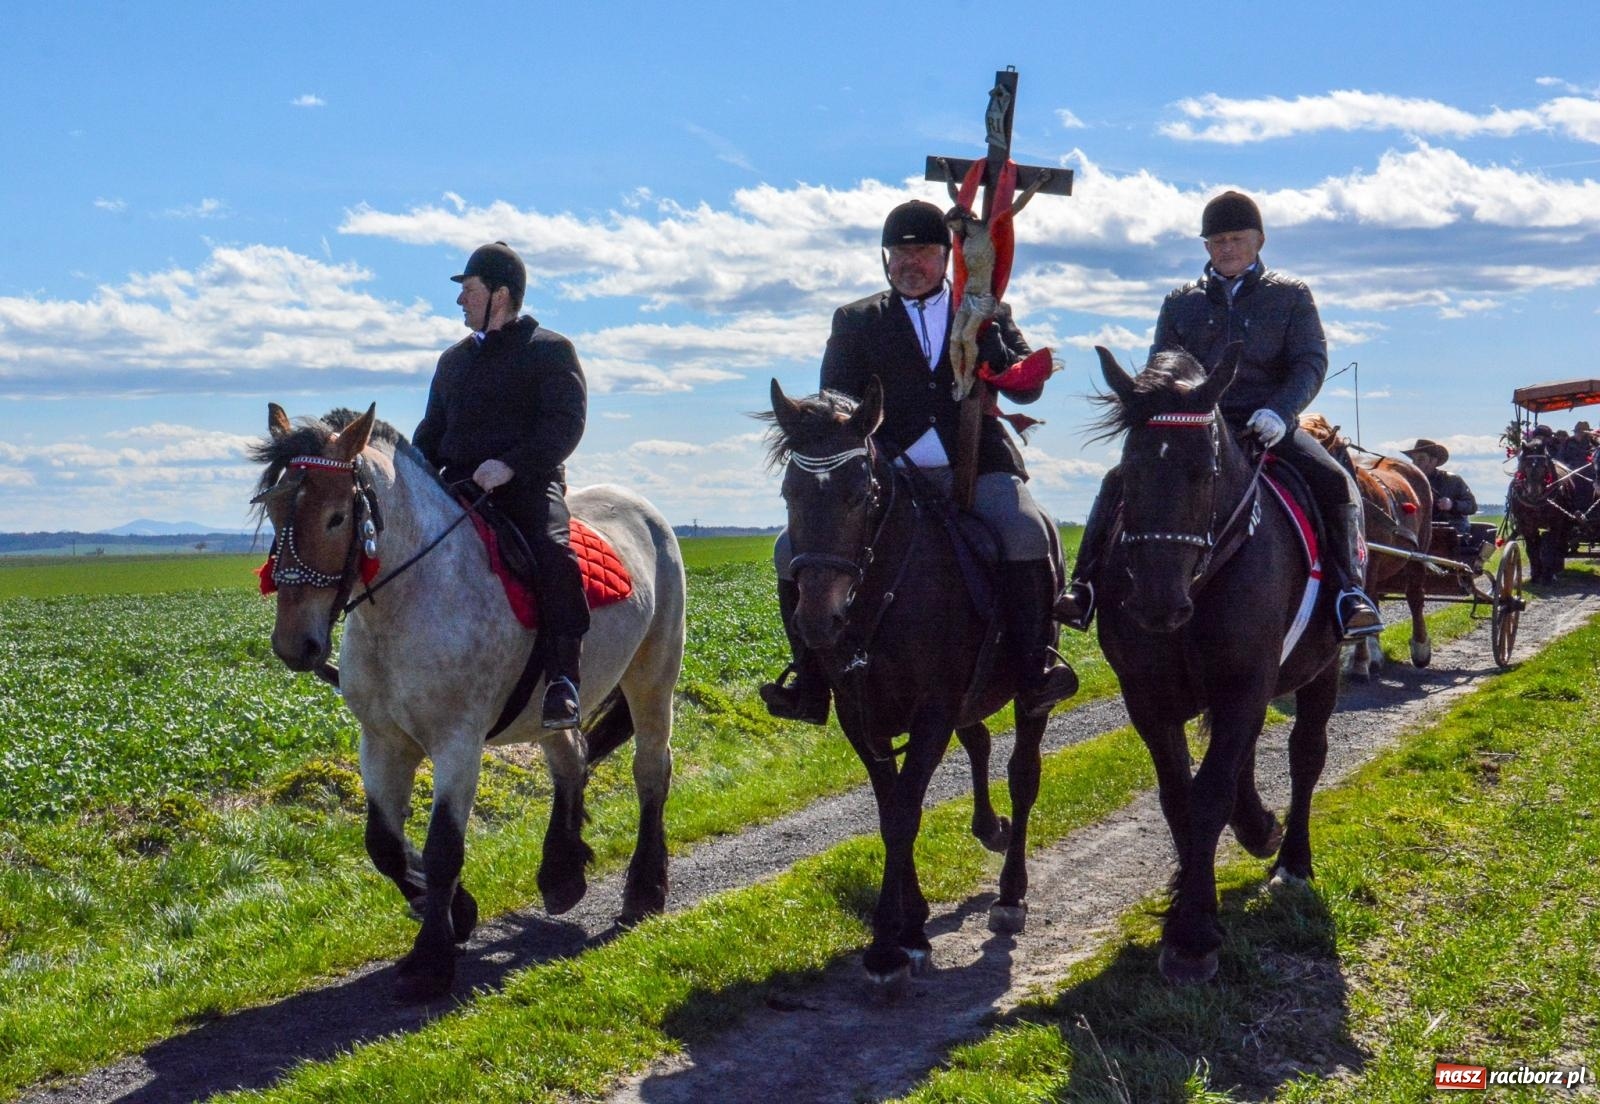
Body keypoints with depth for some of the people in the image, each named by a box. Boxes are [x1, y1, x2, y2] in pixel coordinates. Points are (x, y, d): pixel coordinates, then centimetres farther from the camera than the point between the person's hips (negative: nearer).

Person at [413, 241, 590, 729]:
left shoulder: (550, 350, 4)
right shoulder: (454, 359, 24)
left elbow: (566, 424, -9)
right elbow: (432, 431, 25)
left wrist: (510, 464, -23)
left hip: (529, 483, -6)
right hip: (460, 484, 6)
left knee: (553, 552, -33)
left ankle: (562, 679, -33)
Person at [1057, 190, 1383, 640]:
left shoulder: (1290, 296, 9)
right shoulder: (1181, 302, 15)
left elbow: (1311, 362, -1)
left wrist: (1280, 412, -21)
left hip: (1268, 425, -2)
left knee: (1335, 483, -27)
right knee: (1120, 481, -19)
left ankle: (1349, 591, -25)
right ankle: (1085, 586, -18)